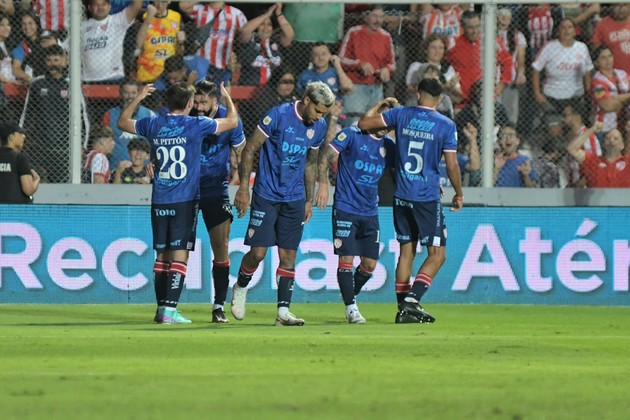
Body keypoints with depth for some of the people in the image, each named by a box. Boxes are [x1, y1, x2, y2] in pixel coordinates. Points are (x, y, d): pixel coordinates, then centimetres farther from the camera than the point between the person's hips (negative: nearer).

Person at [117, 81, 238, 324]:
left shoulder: (154, 125, 5)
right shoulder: (195, 125, -6)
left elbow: (122, 122, 23)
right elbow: (232, 121, 5)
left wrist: (139, 98, 28)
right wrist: (227, 96, 21)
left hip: (159, 201, 4)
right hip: (184, 201, -4)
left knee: (162, 255, 11)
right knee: (179, 255, -5)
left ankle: (162, 308, 12)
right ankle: (169, 309, -12)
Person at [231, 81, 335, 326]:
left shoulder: (319, 127, 4)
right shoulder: (278, 115, -13)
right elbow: (249, 150, -8)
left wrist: (309, 200, 17)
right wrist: (243, 187, -11)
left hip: (295, 199, 5)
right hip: (266, 195, -5)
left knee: (288, 255, 1)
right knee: (258, 252, -7)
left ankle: (283, 311, 2)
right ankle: (240, 288, 22)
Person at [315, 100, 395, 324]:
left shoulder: (388, 145, 7)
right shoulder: (352, 135, -7)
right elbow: (325, 155, -6)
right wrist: (323, 184, -16)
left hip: (370, 212, 5)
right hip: (346, 209, -5)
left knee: (370, 264, 5)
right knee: (346, 259, -8)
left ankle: (351, 296, 28)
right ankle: (351, 308, 1)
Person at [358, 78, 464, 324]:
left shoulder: (400, 115, 2)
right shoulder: (446, 126, -6)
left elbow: (363, 123, 8)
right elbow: (452, 165, -6)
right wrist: (459, 195, 8)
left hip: (402, 196, 4)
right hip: (428, 198, -4)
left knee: (407, 251, 12)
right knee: (437, 255, 1)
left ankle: (403, 308, 11)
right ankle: (411, 301, -14)